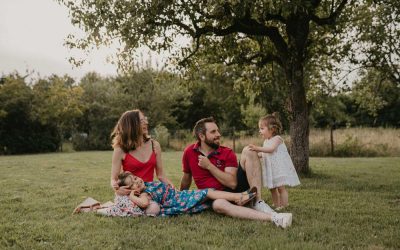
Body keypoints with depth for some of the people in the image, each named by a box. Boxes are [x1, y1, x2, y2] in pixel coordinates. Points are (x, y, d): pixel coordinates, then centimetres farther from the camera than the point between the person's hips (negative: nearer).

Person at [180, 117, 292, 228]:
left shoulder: (227, 153, -5)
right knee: (218, 204, -43)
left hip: (236, 190, 1)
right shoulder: (189, 153, -1)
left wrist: (209, 166, -18)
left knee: (249, 151, -18)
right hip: (216, 197, -1)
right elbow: (186, 178, 16)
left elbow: (232, 183, -17)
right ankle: (272, 217, -49)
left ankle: (258, 202, -28)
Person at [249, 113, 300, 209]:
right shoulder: (266, 141, 13)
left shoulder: (277, 138, -13)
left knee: (281, 187, -8)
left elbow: (271, 149, -30)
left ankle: (284, 207, -1)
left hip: (280, 167, -9)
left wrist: (257, 148, -38)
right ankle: (276, 206, 23)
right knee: (272, 188, 12)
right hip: (270, 168, 9)